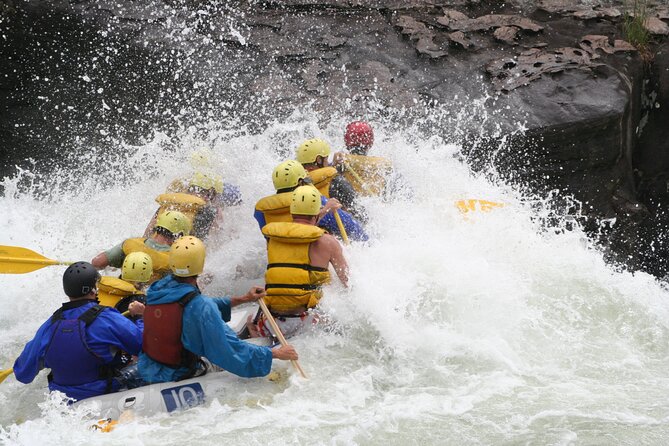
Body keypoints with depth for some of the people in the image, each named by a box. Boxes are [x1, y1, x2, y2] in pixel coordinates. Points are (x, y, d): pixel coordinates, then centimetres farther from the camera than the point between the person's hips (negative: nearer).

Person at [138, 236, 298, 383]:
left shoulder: (158, 288, -5)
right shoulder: (200, 306, -28)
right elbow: (232, 349, -27)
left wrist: (242, 299, 14)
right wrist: (276, 353, -17)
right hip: (178, 376, -7)